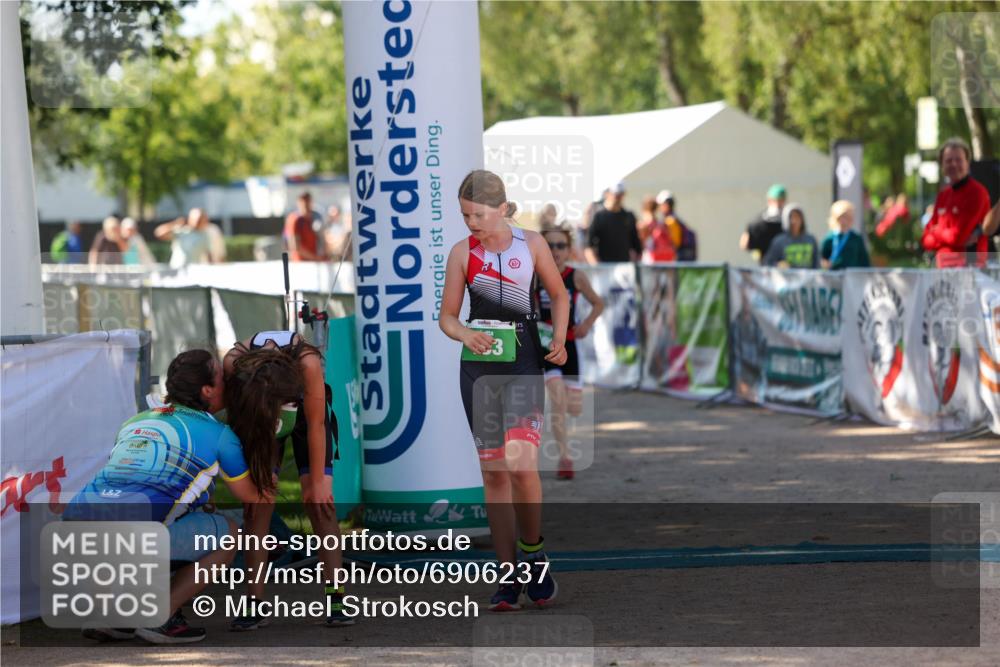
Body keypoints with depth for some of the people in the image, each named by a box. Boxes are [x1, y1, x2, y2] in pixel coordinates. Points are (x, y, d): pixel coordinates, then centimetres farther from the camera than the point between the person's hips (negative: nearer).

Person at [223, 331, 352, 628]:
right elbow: (235, 420, -22)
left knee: (319, 500, -12)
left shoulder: (307, 362, -40)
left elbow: (315, 425, -26)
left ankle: (336, 597, -9)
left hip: (304, 405, -1)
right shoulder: (234, 364, -38)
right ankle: (255, 602, -13)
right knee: (258, 498, -13)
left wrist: (317, 481, -18)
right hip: (255, 413, 1)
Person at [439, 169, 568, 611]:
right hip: (478, 369, 2)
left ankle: (532, 549, 4)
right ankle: (508, 577, 8)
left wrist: (559, 340, -2)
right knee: (493, 473, 3)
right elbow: (446, 316, 5)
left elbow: (559, 296, 13)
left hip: (524, 364, -2)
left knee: (521, 463, -19)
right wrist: (464, 334, -16)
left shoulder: (532, 244, -1)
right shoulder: (462, 253, 1)